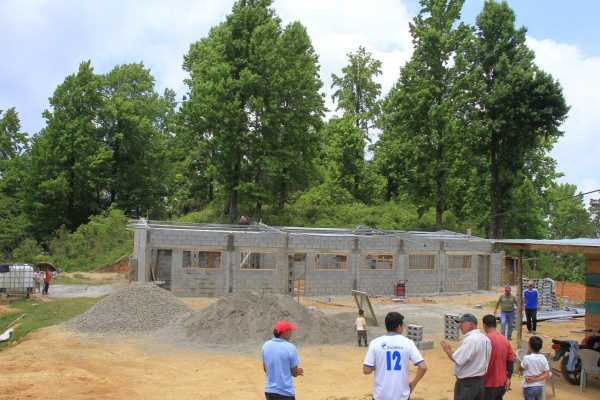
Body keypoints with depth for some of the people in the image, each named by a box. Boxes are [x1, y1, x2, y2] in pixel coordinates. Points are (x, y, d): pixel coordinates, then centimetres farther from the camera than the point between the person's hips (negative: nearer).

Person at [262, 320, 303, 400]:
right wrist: (299, 371, 17)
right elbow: (295, 373, -8)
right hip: (285, 392, -6)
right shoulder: (290, 347, -15)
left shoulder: (266, 345, 1)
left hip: (269, 391, 6)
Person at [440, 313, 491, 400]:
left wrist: (447, 350, -7)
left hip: (466, 383, -9)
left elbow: (457, 360, -21)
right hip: (480, 381, 9)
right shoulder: (485, 339, 9)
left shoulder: (470, 339, -20)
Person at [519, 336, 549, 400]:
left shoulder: (527, 358, -21)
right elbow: (547, 374, -5)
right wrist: (536, 379, -11)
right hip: (540, 386, 5)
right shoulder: (543, 358, -5)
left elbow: (520, 369, -4)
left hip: (529, 387, -5)